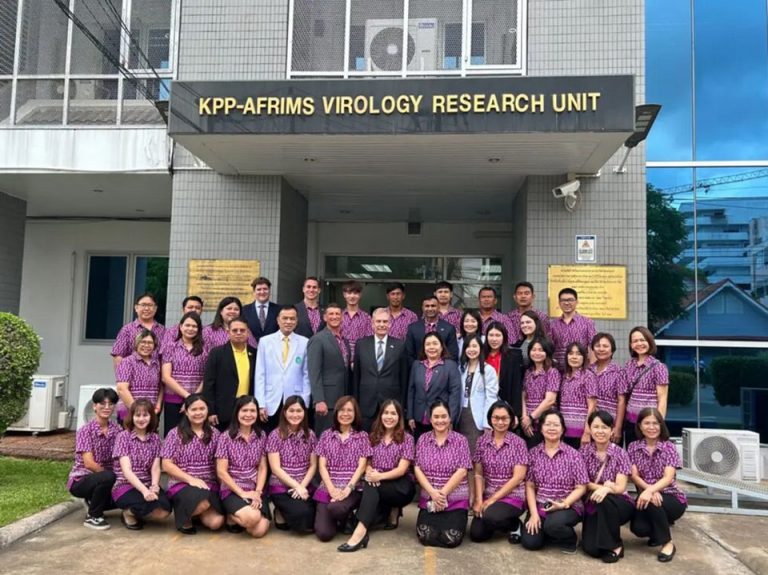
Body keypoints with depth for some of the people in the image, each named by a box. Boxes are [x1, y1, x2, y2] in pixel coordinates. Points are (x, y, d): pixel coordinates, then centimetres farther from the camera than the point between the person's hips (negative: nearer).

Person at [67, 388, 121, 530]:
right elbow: (89, 464, -22)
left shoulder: (116, 430, -2)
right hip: (80, 480, -6)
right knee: (108, 477, -34)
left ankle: (95, 502, 15)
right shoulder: (86, 430, -15)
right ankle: (92, 517, -10)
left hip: (103, 479, 6)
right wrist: (109, 472, -19)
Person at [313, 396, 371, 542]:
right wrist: (332, 489, -12)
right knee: (324, 533, -18)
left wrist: (348, 489, -16)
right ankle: (341, 517, 17)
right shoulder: (326, 435, 9)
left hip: (353, 489, -1)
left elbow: (361, 466, -2)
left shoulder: (362, 436, 6)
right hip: (328, 488, 2)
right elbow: (322, 466, 3)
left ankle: (347, 519, 2)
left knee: (335, 508, -35)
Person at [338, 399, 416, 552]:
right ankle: (391, 511, -4)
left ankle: (360, 532, -43)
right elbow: (366, 462, 6)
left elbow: (401, 470, -13)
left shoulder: (407, 438, -6)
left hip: (401, 487, -4)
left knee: (371, 487, -33)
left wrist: (380, 476, -29)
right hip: (378, 482, 4)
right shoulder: (373, 437, 8)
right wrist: (369, 472, -19)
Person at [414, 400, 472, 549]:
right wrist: (433, 492, -13)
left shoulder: (460, 440, -1)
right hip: (428, 498, 2)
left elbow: (462, 471, -9)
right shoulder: (423, 439, 6)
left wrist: (443, 493, -15)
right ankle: (435, 520, 14)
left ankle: (457, 520, 14)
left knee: (451, 538, -19)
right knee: (425, 536, -19)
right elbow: (417, 469, 1)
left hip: (455, 499, -1)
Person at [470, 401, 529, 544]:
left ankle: (514, 525, 3)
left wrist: (493, 499, -14)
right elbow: (478, 474, 3)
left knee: (490, 517, -31)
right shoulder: (482, 441, 3)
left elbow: (518, 477, -12)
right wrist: (479, 500, -10)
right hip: (487, 497, 4)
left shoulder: (518, 443, -8)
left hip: (513, 496, -3)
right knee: (476, 534, -12)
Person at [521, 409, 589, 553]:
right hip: (540, 506, 3)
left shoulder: (573, 454, -4)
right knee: (529, 542, -17)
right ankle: (546, 530, 17)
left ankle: (570, 539, 1)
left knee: (553, 524, -34)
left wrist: (563, 504, -18)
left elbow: (581, 488, -5)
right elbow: (529, 486, 2)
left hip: (568, 506, -2)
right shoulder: (533, 453, 3)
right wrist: (533, 513, -9)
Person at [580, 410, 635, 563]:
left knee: (605, 500, -37)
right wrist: (602, 486, -22)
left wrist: (606, 489, -38)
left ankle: (614, 545, -15)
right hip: (593, 506, 2)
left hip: (619, 504, -1)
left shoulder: (620, 454, -8)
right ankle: (606, 536, 17)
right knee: (591, 548, -20)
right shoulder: (584, 451, -2)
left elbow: (620, 488, -16)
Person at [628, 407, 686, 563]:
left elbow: (668, 478, -19)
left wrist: (650, 491, -38)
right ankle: (659, 530, 13)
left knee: (651, 501, -36)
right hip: (647, 494, 2)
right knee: (638, 528, -26)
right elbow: (634, 476, -8)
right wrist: (650, 490, -29)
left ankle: (668, 543, -12)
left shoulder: (668, 447, -8)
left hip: (672, 498, -2)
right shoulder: (633, 447, 0)